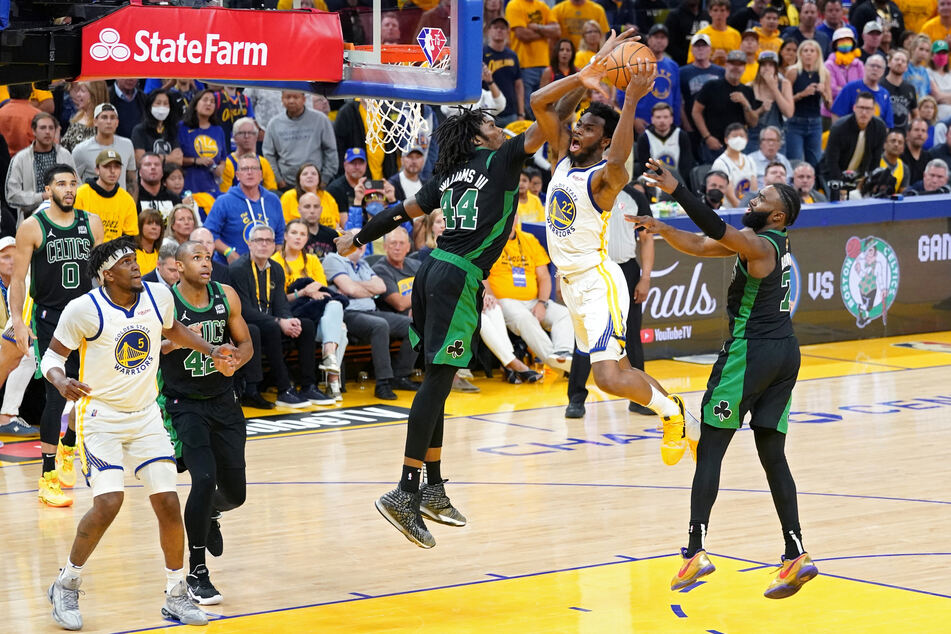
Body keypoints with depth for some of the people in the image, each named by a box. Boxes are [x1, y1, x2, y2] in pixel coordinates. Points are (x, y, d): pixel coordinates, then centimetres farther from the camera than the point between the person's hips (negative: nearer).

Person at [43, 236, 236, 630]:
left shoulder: (158, 296, -2)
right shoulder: (85, 309, -16)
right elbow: (53, 355, -6)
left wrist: (211, 351, 11)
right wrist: (60, 381, -28)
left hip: (146, 415, 5)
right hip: (101, 416, -4)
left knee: (168, 503, -2)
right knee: (108, 503, -17)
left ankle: (176, 597, 13)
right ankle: (66, 586, 3)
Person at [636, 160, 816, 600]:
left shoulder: (759, 246, -14)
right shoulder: (772, 241, 13)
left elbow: (715, 229, -31)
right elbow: (700, 246, 11)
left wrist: (676, 190, -36)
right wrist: (664, 230, -3)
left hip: (751, 350, -9)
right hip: (785, 352, 9)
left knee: (710, 449, -5)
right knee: (772, 456, 10)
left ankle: (695, 552, -11)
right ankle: (796, 556, 5)